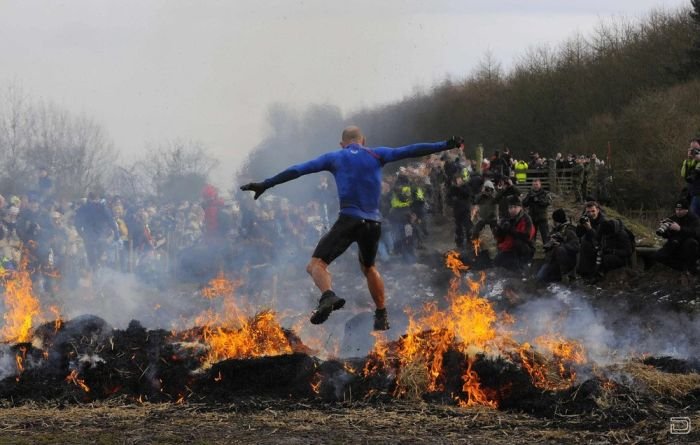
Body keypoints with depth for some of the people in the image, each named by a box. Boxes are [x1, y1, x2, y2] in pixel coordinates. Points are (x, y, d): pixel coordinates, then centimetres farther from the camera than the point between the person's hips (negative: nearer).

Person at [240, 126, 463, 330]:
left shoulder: (334, 158, 11)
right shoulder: (376, 155, 15)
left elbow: (297, 170, 8)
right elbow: (411, 151, 13)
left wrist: (265, 184, 11)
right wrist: (446, 145, 19)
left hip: (349, 220, -4)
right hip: (374, 223, 4)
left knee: (317, 264, -8)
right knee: (368, 267, 28)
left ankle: (328, 296, -40)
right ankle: (382, 316, 27)